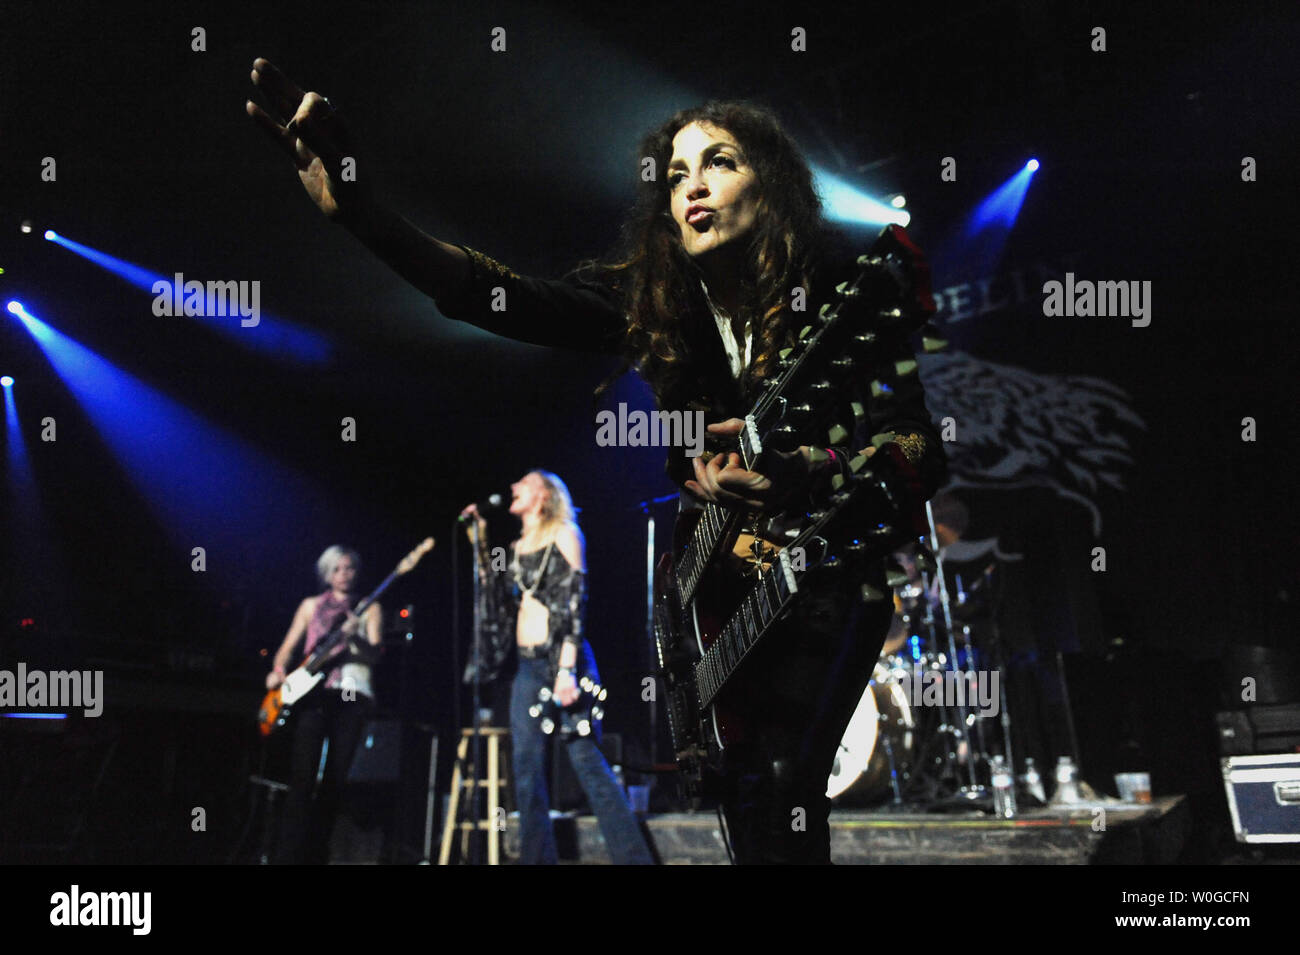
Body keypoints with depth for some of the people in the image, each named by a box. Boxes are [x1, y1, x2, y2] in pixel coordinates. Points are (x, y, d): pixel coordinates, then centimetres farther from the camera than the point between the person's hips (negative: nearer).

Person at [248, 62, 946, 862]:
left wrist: (803, 470, -41)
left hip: (830, 574, -4)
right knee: (744, 788, -2)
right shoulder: (645, 298, -5)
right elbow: (495, 294, -17)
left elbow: (923, 453, -20)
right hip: (714, 576, 4)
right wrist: (357, 206, -30)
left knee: (779, 781, -23)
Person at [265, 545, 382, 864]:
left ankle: (316, 855, 4)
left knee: (335, 780, -3)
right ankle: (290, 854, -17)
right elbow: (288, 647, 17)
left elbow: (374, 654, -2)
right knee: (303, 776, -14)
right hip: (312, 691, 0)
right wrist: (278, 670, -4)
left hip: (351, 694, 0)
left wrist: (356, 636, -23)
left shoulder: (369, 608, 13)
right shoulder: (311, 606, 17)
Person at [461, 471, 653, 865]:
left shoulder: (563, 535, -1)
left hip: (559, 659, -7)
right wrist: (480, 545, 10)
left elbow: (574, 602, -9)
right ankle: (537, 858, 4)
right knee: (526, 769, 1)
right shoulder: (518, 547, 19)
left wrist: (567, 669, -18)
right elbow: (499, 602, 11)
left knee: (586, 759, -11)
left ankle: (632, 857, -9)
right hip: (527, 666, 7)